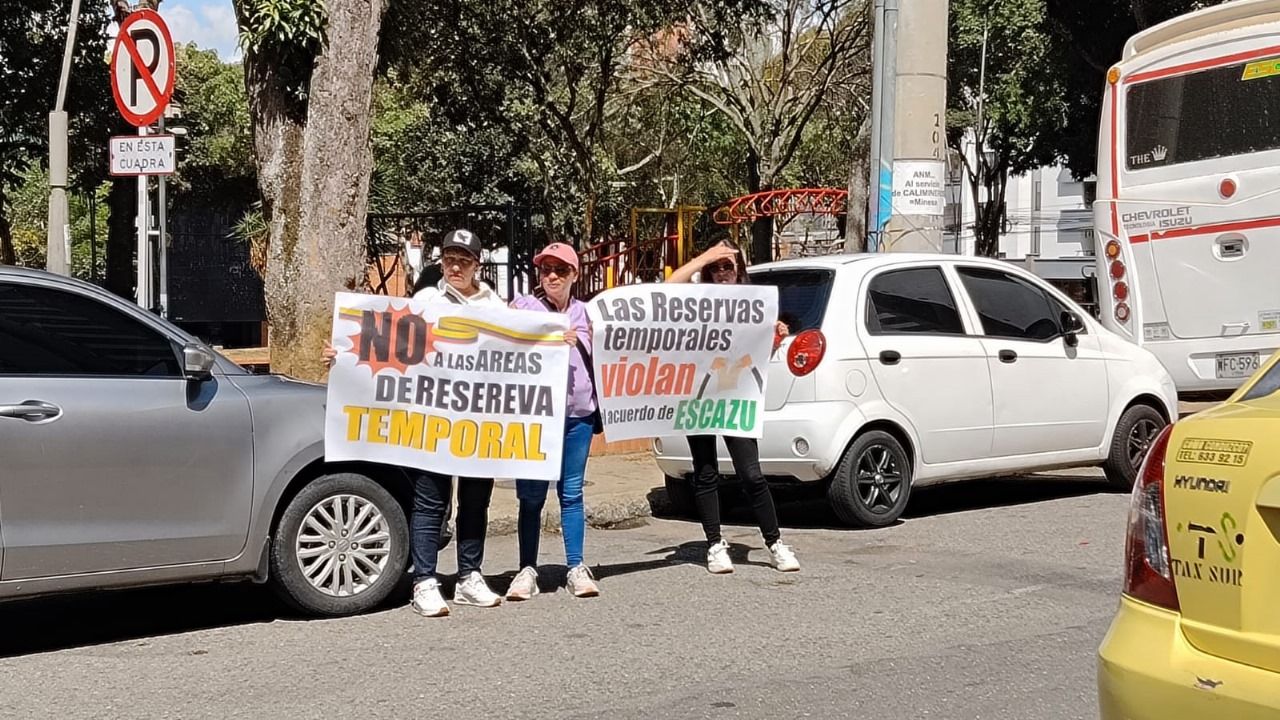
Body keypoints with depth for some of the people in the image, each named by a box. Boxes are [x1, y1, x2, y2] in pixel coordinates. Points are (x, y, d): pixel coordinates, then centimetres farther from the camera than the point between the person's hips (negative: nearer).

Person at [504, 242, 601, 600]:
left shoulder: (584, 312, 12)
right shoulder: (524, 306, 4)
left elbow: (596, 361, 19)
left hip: (578, 414, 2)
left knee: (571, 493, 5)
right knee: (531, 496, 0)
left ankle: (577, 568, 10)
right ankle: (528, 570, 6)